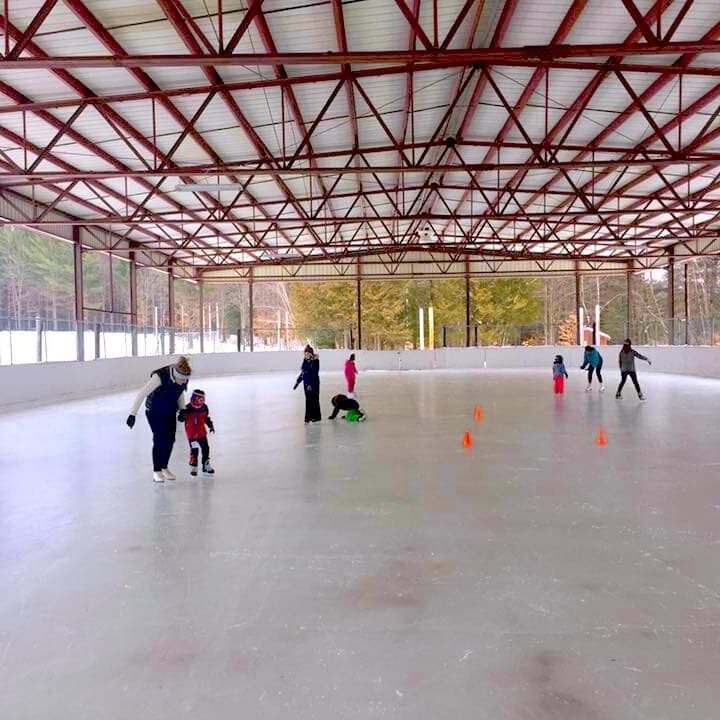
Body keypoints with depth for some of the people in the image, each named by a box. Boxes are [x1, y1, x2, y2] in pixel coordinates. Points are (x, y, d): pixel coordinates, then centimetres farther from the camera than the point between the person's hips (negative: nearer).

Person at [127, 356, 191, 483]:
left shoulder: (183, 378, -14)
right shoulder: (160, 376, -32)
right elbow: (142, 394, -30)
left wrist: (182, 410, 1)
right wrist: (132, 414, -31)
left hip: (170, 412, 5)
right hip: (154, 411, -5)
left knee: (170, 439, 5)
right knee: (160, 439, -12)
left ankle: (164, 468, 23)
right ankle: (156, 471, 0)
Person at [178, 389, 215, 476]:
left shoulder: (204, 408, -3)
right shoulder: (187, 408, -17)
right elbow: (180, 418, -13)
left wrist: (210, 425, 11)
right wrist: (182, 415, -34)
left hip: (202, 433, 5)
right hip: (191, 434, -5)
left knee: (206, 448, 7)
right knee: (194, 450, -5)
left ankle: (206, 465, 22)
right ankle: (193, 467, 11)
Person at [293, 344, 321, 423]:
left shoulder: (315, 361, -12)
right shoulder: (305, 361, 7)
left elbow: (315, 373, -18)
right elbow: (302, 372, 14)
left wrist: (311, 384, -24)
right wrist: (297, 382, 13)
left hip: (313, 383, -6)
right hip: (306, 383, 6)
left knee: (314, 399, 1)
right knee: (308, 400, 10)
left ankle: (316, 417, 11)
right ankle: (308, 416, 17)